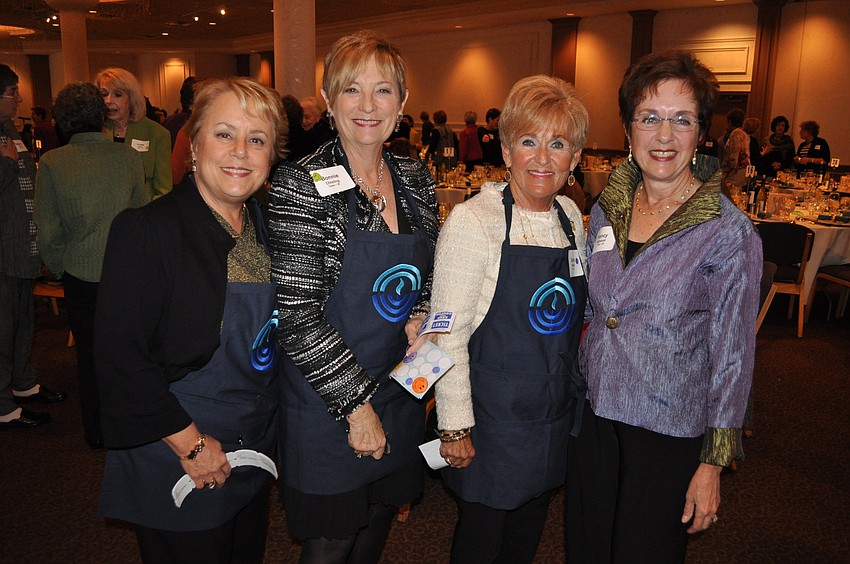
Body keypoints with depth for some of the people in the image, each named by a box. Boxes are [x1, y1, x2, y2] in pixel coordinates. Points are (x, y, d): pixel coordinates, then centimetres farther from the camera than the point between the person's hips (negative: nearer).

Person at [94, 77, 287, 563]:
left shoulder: (267, 226, 2)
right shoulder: (146, 231, -18)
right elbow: (120, 356, -20)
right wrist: (190, 443, -18)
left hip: (256, 456, 6)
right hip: (177, 470, -6)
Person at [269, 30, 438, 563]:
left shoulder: (416, 177, 1)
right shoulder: (301, 184, -16)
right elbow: (298, 318, -19)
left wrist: (420, 316, -7)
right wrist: (357, 405, -17)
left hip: (402, 390, 5)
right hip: (327, 404, -5)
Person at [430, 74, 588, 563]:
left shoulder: (571, 216, 2)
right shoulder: (472, 221, -18)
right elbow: (449, 334, -17)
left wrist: (572, 391, 13)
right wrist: (455, 426, -16)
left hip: (556, 413, 6)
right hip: (492, 415, -6)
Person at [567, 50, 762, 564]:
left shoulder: (730, 233, -15)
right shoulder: (606, 209, 0)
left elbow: (732, 355, -11)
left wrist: (714, 463, -10)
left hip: (667, 433, -4)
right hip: (593, 414, 5)